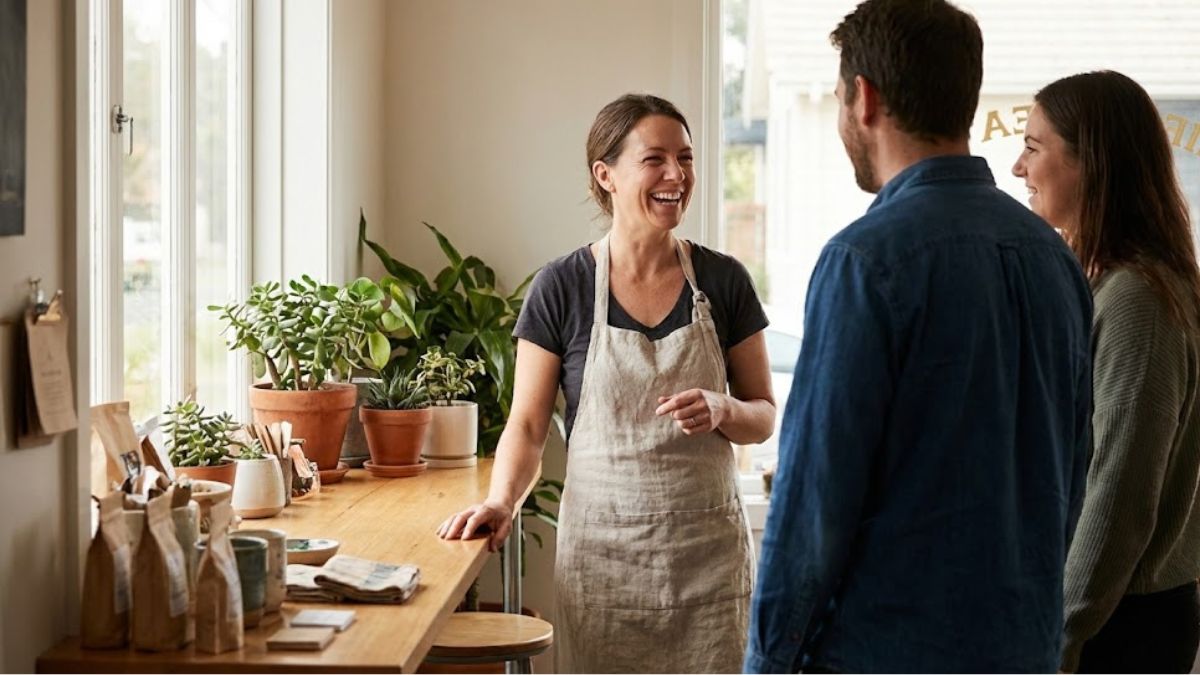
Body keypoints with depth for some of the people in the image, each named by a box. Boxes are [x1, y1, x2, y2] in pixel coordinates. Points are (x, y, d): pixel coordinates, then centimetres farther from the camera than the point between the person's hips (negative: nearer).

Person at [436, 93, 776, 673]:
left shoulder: (723, 282, 2)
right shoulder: (561, 288, -2)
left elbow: (763, 416, 8)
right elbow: (527, 425, 0)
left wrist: (722, 411, -13)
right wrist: (501, 500, -17)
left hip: (707, 550, 1)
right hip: (601, 552, -1)